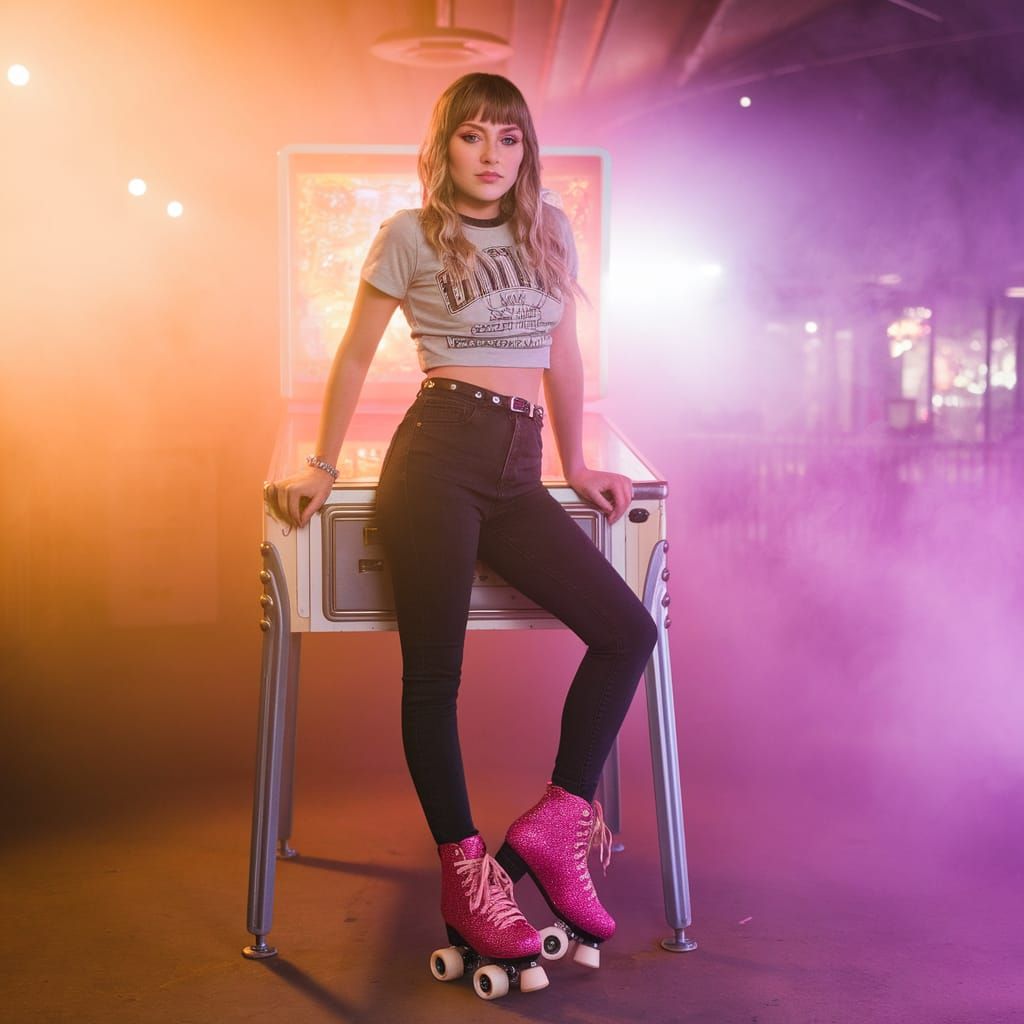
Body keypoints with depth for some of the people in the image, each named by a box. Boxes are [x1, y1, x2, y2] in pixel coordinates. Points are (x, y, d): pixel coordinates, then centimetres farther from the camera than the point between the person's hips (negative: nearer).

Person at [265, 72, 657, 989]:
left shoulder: (550, 229, 17)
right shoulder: (411, 235, 4)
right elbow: (357, 352, 8)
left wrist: (577, 465, 21)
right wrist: (323, 467, 8)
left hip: (516, 476, 5)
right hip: (439, 457, -5)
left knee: (629, 631, -6)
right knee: (433, 672, -7)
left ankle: (555, 824, 4)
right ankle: (465, 878, 4)